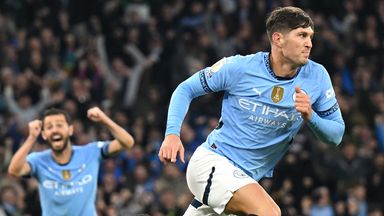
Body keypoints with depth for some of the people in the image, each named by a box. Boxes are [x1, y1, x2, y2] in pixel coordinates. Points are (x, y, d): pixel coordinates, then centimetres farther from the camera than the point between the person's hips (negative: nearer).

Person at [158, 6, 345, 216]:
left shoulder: (317, 76, -6)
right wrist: (172, 134, -15)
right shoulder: (239, 67, -13)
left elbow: (336, 134, -2)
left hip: (247, 178, 6)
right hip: (212, 161, -6)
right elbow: (186, 89, -1)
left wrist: (310, 117, -23)